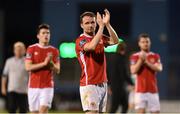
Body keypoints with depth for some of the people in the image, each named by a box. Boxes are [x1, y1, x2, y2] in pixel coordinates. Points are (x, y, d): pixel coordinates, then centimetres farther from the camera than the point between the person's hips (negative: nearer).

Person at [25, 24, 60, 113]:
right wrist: (44, 63, -16)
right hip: (33, 86, 1)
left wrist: (51, 63, -17)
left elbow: (57, 70, 3)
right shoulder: (31, 49, 1)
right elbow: (28, 67, -8)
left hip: (47, 87, 0)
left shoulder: (54, 51, 6)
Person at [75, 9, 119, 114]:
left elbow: (115, 41, -5)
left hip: (102, 84, 7)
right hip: (89, 84, -7)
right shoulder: (80, 40, -7)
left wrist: (107, 24, -17)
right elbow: (92, 46, -28)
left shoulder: (101, 38, 13)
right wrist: (101, 26, -25)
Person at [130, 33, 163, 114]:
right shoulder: (135, 56, 3)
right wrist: (141, 60, -16)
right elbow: (133, 71, -9)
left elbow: (159, 68, -9)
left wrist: (146, 62, -16)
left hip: (153, 90, 2)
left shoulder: (155, 56, 8)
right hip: (140, 91, -2)